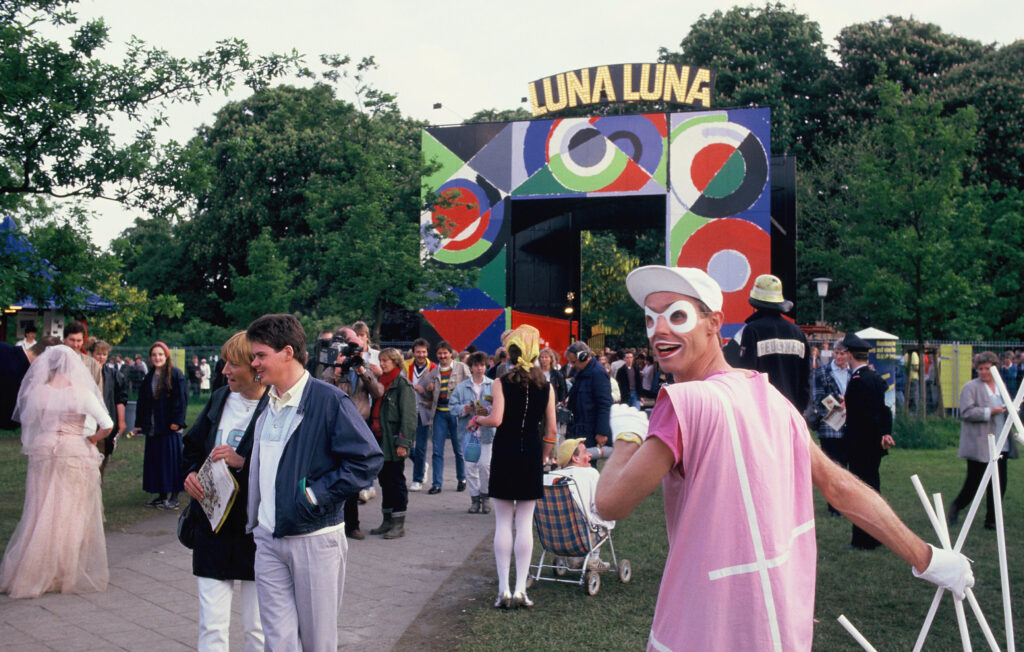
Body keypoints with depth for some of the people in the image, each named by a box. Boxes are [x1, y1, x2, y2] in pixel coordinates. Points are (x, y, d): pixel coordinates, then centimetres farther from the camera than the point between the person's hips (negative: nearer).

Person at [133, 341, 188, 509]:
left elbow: (182, 399, -9)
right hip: (153, 426, 6)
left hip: (169, 426, -6)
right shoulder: (148, 377, 14)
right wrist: (139, 424, 13)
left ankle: (174, 497, 2)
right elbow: (142, 402, 17)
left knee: (171, 459, -3)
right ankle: (162, 495, 17)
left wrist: (177, 421, -15)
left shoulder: (175, 374, -5)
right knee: (155, 461, 8)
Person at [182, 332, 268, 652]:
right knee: (212, 625, 5)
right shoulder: (219, 399, 6)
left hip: (256, 529, -4)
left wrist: (243, 462, -23)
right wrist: (191, 473, 1)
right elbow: (193, 445, 19)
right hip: (213, 522, 5)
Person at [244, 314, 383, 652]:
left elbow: (368, 459, -16)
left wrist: (316, 494, -17)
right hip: (268, 540, 6)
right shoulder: (266, 405, 10)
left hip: (315, 540, -6)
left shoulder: (330, 400, -12)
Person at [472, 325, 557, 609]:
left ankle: (504, 589, 4)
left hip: (505, 451, -2)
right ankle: (521, 589, 5)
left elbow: (496, 418, -17)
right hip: (532, 454, 2)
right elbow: (551, 430, 3)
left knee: (503, 522, 4)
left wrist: (476, 420, 3)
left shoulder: (502, 382, -6)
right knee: (525, 523, 6)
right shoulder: (545, 386, 3)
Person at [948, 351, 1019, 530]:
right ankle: (956, 506, 25)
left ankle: (992, 520, 16)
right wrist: (990, 411, -21)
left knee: (999, 483, 6)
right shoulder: (971, 387, -6)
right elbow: (966, 412, -15)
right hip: (979, 446, -6)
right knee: (974, 481, 0)